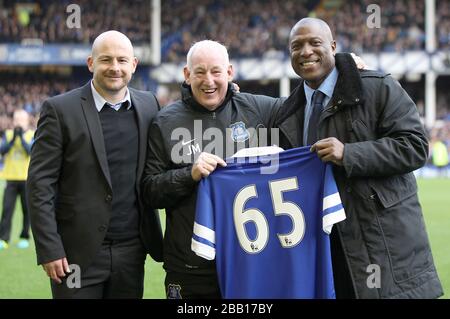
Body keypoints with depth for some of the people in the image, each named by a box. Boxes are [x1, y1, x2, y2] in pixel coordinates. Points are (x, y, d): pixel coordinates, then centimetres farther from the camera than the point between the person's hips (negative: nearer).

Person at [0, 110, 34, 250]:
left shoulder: (32, 135, 3)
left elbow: (31, 150, -12)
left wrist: (22, 136, -16)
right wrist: (13, 138, -14)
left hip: (28, 179, -1)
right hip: (11, 179, 1)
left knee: (27, 210, 3)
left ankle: (24, 238, 13)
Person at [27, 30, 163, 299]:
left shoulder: (149, 105, 8)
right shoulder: (60, 110, -5)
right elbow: (40, 184, -7)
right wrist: (49, 249, -12)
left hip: (132, 251, 4)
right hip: (79, 253, -4)